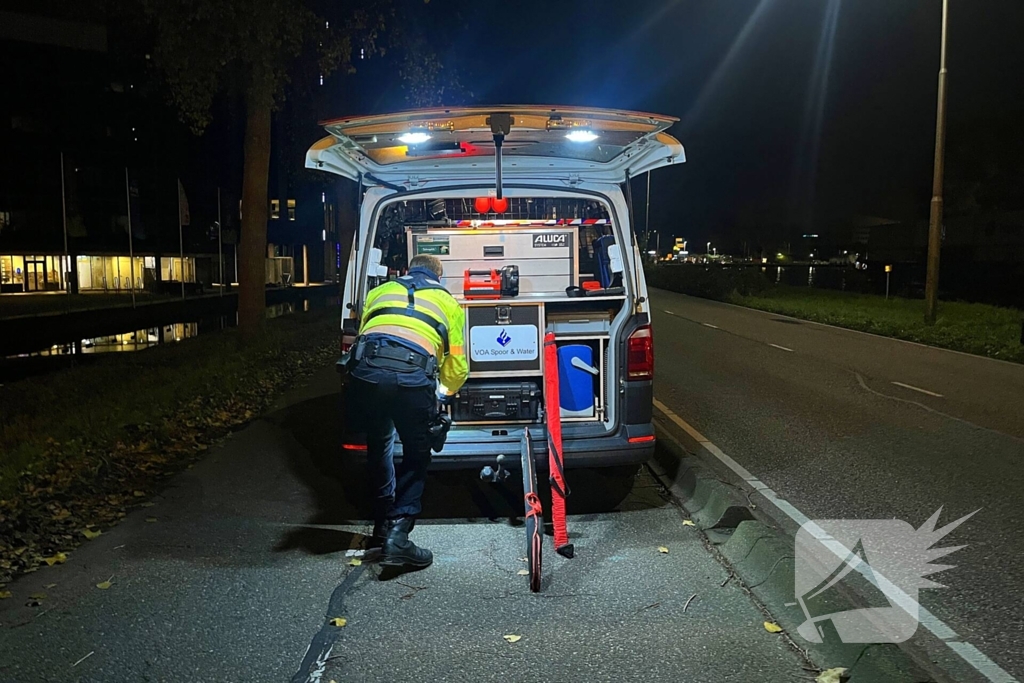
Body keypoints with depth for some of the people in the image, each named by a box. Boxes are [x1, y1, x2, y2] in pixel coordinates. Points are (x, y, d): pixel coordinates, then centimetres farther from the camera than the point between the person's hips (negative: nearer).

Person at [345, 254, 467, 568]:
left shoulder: (380, 291, 32)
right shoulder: (448, 302, 27)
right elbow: (458, 366, 25)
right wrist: (444, 393, 46)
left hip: (366, 369, 3)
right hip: (413, 376, -2)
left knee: (379, 445, 27)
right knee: (417, 457, 17)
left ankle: (383, 524, 35)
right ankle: (397, 533, 3)